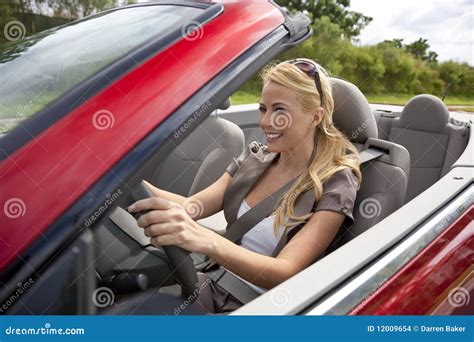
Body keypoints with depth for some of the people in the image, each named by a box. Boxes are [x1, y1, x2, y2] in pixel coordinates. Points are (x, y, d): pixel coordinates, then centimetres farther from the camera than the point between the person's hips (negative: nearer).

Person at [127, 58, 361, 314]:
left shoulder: (334, 184, -13)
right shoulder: (255, 156, 4)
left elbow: (286, 273, -24)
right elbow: (193, 207, -5)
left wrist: (206, 241, -41)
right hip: (217, 284, 5)